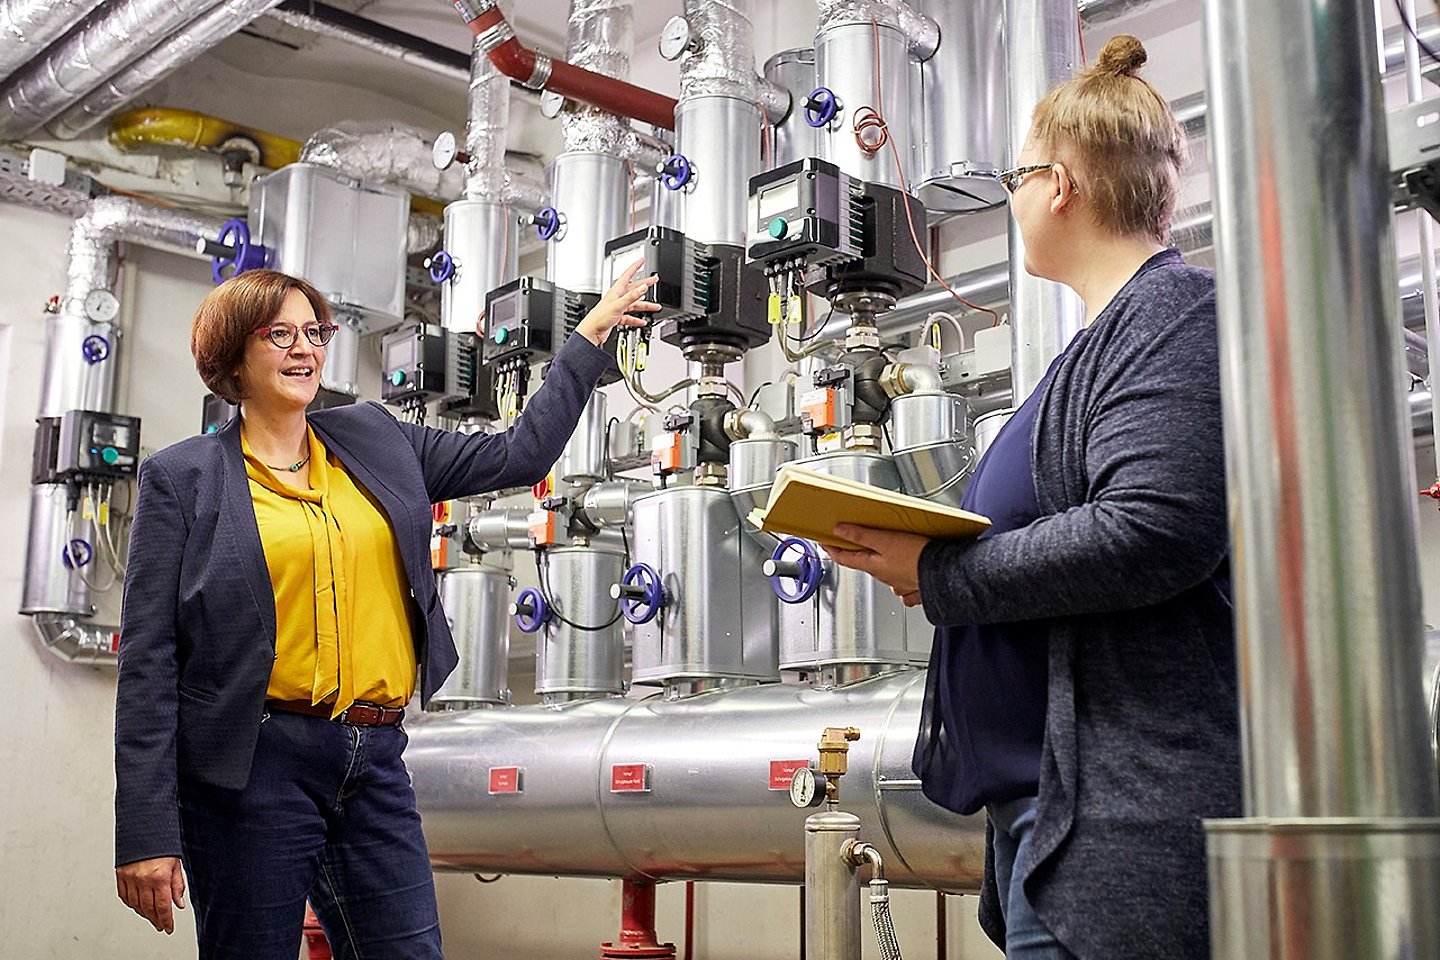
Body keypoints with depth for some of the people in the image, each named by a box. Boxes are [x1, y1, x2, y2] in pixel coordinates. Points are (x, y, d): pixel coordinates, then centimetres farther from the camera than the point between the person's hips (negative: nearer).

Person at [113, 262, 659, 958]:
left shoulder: (374, 440, 13)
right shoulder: (182, 477, 1)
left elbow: (519, 454, 19)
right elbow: (148, 660, -3)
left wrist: (592, 334, 19)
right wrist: (145, 834, -9)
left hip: (375, 760, 4)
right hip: (257, 764, -3)